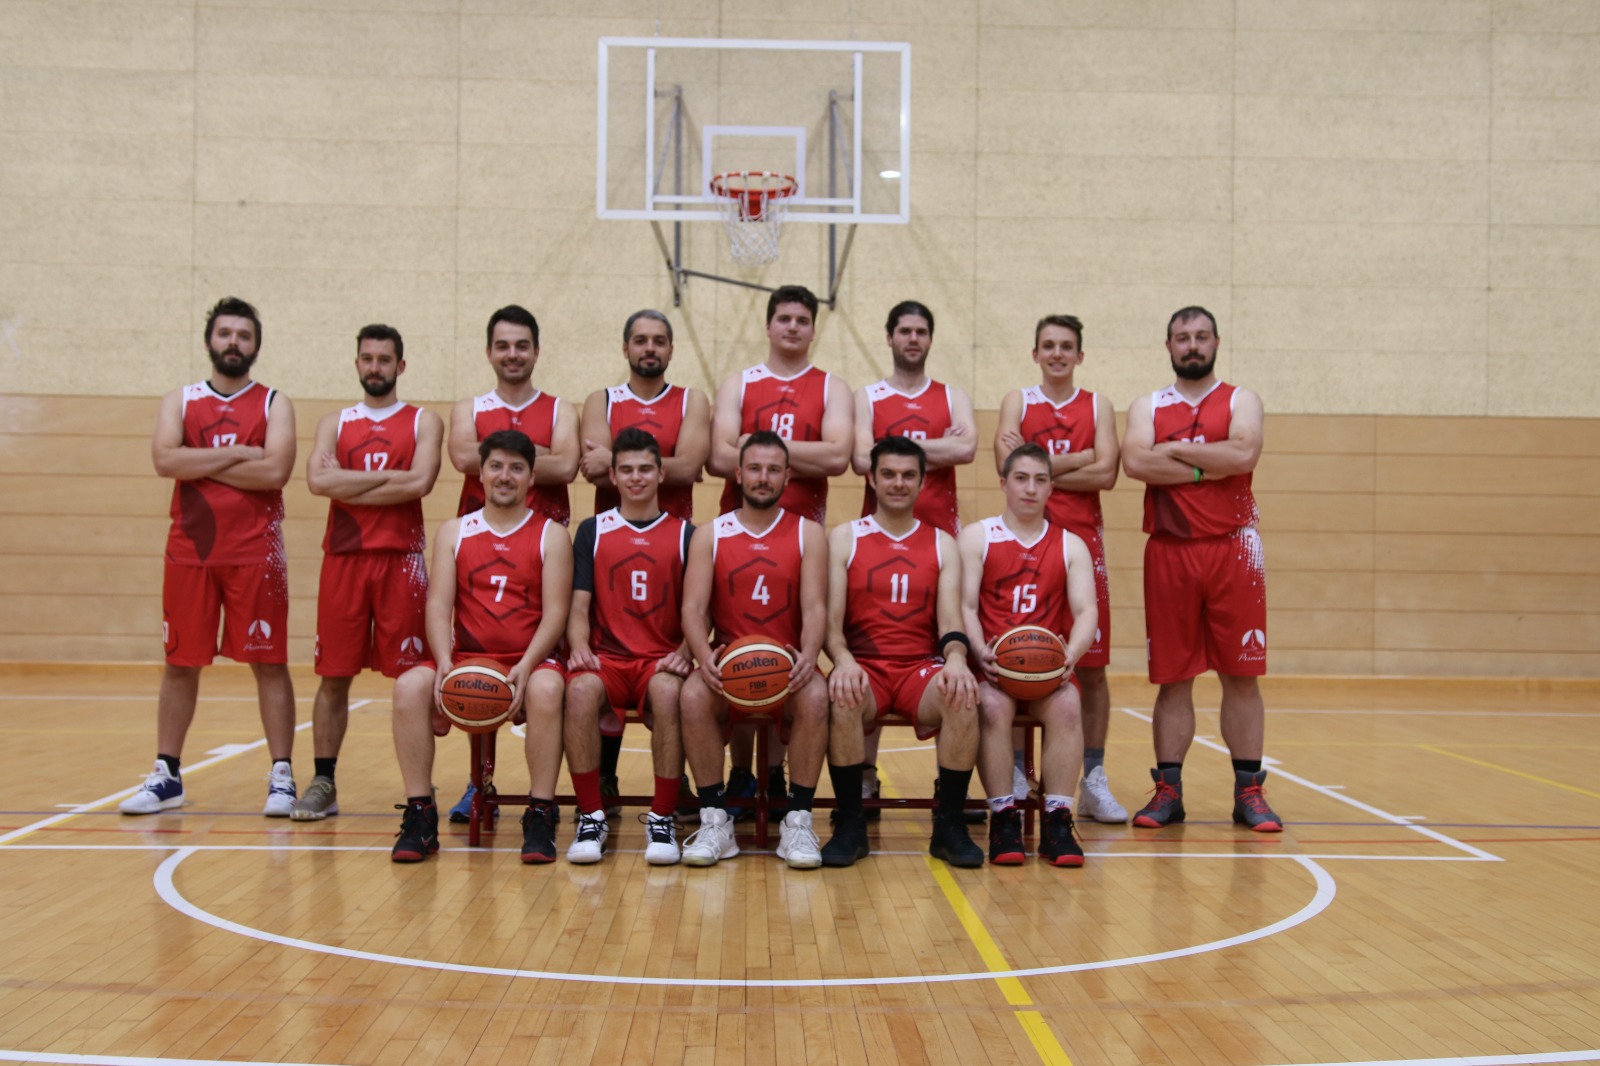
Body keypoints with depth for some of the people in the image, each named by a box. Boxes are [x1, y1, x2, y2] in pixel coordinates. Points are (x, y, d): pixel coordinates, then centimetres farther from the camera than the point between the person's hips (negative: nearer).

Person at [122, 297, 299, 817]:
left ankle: (281, 777, 5)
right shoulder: (179, 401, 10)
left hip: (255, 554, -2)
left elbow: (275, 470, -13)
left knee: (268, 662, -1)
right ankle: (166, 776, 19)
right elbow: (164, 460, -9)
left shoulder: (274, 404, 4)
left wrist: (201, 465, -9)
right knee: (180, 663, 9)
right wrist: (237, 453, -12)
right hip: (189, 553, 2)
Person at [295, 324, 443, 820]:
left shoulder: (424, 422, 7)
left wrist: (348, 486, -7)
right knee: (334, 676, 4)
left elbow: (420, 483, -11)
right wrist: (389, 477, -8)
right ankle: (324, 784, 12)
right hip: (343, 558, 2)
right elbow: (318, 480, -5)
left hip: (401, 559, -2)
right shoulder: (334, 422, 14)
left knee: (411, 676, -1)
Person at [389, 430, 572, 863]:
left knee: (547, 688, -36)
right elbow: (439, 606, 3)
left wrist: (526, 667, -20)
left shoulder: (551, 535, 7)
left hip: (531, 661, -2)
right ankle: (420, 816, -18)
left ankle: (540, 816, -26)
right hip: (466, 660, 2)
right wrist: (444, 662, -16)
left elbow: (555, 612, -3)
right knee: (410, 685, -27)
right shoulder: (454, 532, 13)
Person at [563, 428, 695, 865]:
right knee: (581, 689, -34)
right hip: (607, 656, 1)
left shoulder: (684, 533, 11)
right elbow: (579, 606, 7)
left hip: (662, 659, 0)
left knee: (667, 692, -36)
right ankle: (591, 817, -21)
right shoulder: (592, 530, 13)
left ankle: (663, 819, -22)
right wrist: (579, 647, -13)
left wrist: (685, 652, -13)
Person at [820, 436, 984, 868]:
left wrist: (955, 659, -21)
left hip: (922, 668, 1)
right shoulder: (844, 538, 9)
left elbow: (950, 620, 3)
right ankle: (850, 825, -19)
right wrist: (843, 660, -22)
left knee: (963, 697, -32)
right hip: (863, 668, -1)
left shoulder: (941, 543, 14)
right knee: (843, 698, -36)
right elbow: (831, 621, 1)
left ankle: (949, 826, -16)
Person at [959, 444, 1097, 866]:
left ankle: (1057, 821, -25)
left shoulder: (1071, 546, 14)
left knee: (1067, 705, -30)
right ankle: (1003, 818, -25)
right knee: (993, 705, -33)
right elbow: (965, 606, -1)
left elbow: (1085, 612, 2)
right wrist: (981, 651, -21)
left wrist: (1070, 654, -19)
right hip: (992, 666, -1)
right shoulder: (976, 538, 9)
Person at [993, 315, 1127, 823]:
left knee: (1092, 666, 3)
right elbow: (1008, 464, -9)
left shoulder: (1097, 407, 10)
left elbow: (1105, 475, -6)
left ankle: (1093, 781, 11)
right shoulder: (1017, 401, 9)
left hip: (1082, 540, 1)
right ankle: (1014, 778, 10)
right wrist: (1080, 459, -11)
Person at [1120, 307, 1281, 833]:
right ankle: (1168, 791, 11)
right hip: (1169, 553, 1)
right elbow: (1134, 462, -9)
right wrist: (1205, 468, -11)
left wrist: (1174, 451, -8)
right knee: (1173, 677, 4)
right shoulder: (1147, 406, 11)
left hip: (1232, 551, -1)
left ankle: (1249, 792, 9)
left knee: (1241, 675, 2)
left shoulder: (1241, 400, 8)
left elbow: (1243, 455, -13)